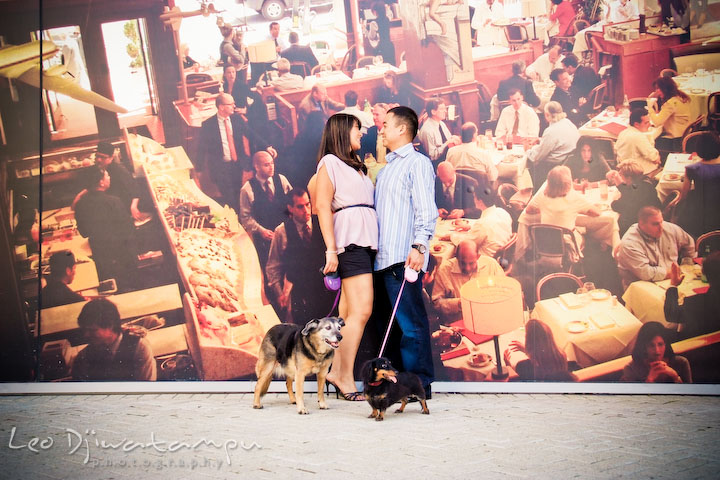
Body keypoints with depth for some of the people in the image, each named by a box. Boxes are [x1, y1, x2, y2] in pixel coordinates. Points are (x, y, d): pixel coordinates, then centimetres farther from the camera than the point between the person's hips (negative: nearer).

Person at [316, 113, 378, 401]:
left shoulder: (358, 167, 27)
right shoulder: (330, 162, 2)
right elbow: (323, 206, -7)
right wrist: (331, 248, -14)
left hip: (366, 242, 8)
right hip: (350, 240, -8)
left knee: (349, 313, 5)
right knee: (361, 310, -15)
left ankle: (336, 370, 8)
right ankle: (346, 380, -12)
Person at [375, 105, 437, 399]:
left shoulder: (417, 163, -1)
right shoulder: (386, 169, 25)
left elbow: (425, 210, -11)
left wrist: (419, 245, -22)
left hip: (404, 258, -9)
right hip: (383, 259, 9)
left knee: (410, 323, -8)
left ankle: (420, 384, -5)